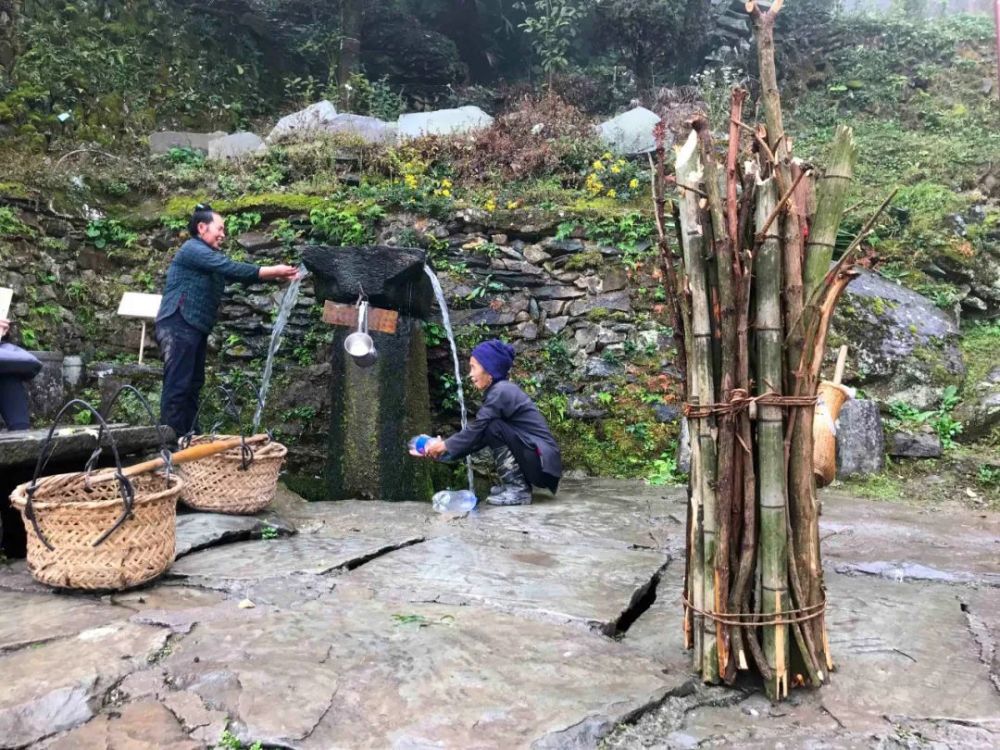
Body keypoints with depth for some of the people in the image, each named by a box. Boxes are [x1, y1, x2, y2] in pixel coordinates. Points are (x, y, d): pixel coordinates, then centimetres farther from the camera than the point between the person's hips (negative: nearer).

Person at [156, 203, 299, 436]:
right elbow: (232, 268, -18)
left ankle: (188, 437, 15)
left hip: (196, 328, 10)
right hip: (179, 326, -10)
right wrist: (273, 270, -17)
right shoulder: (193, 249, -9)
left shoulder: (210, 257, 22)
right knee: (177, 385, -11)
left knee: (193, 385, 10)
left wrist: (277, 276, 1)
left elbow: (235, 274, 12)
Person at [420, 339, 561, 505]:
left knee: (493, 427, -17)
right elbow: (479, 436, 14)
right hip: (537, 461, 9)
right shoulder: (501, 391, 13)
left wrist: (446, 446, 0)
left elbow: (475, 432, -13)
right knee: (488, 431, 13)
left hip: (543, 463, -9)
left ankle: (518, 490, -10)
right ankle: (516, 485, 13)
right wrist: (446, 448, 10)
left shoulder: (500, 392, -15)